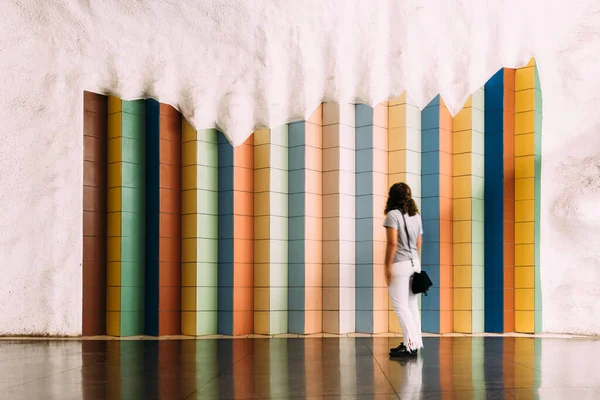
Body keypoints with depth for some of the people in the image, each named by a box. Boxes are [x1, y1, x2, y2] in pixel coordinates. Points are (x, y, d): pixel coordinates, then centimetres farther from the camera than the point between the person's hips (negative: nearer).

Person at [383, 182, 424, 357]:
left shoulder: (393, 215, -11)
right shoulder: (416, 216, 11)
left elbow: (392, 242, -18)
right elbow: (419, 243, 15)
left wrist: (388, 266, -15)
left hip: (400, 264, -7)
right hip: (415, 263, 8)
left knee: (400, 306, -3)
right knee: (412, 304, 13)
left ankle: (411, 344, -5)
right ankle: (415, 341, 17)